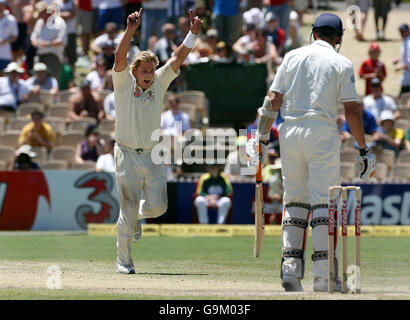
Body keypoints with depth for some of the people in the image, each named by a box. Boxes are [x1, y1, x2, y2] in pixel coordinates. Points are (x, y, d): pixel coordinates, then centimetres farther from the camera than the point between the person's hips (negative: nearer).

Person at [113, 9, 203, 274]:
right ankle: (123, 260, 8)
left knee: (158, 206, -6)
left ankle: (138, 216, 30)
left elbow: (178, 58, -1)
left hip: (153, 156, 3)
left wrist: (193, 33, -13)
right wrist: (130, 31, -33)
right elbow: (120, 57, -20)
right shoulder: (124, 82, -3)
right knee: (128, 210, -4)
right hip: (128, 155, -3)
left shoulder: (159, 83, 6)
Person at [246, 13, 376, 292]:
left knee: (295, 200, 11)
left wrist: (262, 138, 10)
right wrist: (364, 151, 3)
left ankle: (290, 267, 1)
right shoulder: (342, 64, 3)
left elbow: (273, 100, 6)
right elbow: (352, 111, -2)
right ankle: (324, 275, -11)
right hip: (322, 132, -3)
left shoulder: (292, 57, 12)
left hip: (290, 131, 3)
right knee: (324, 203, -4)